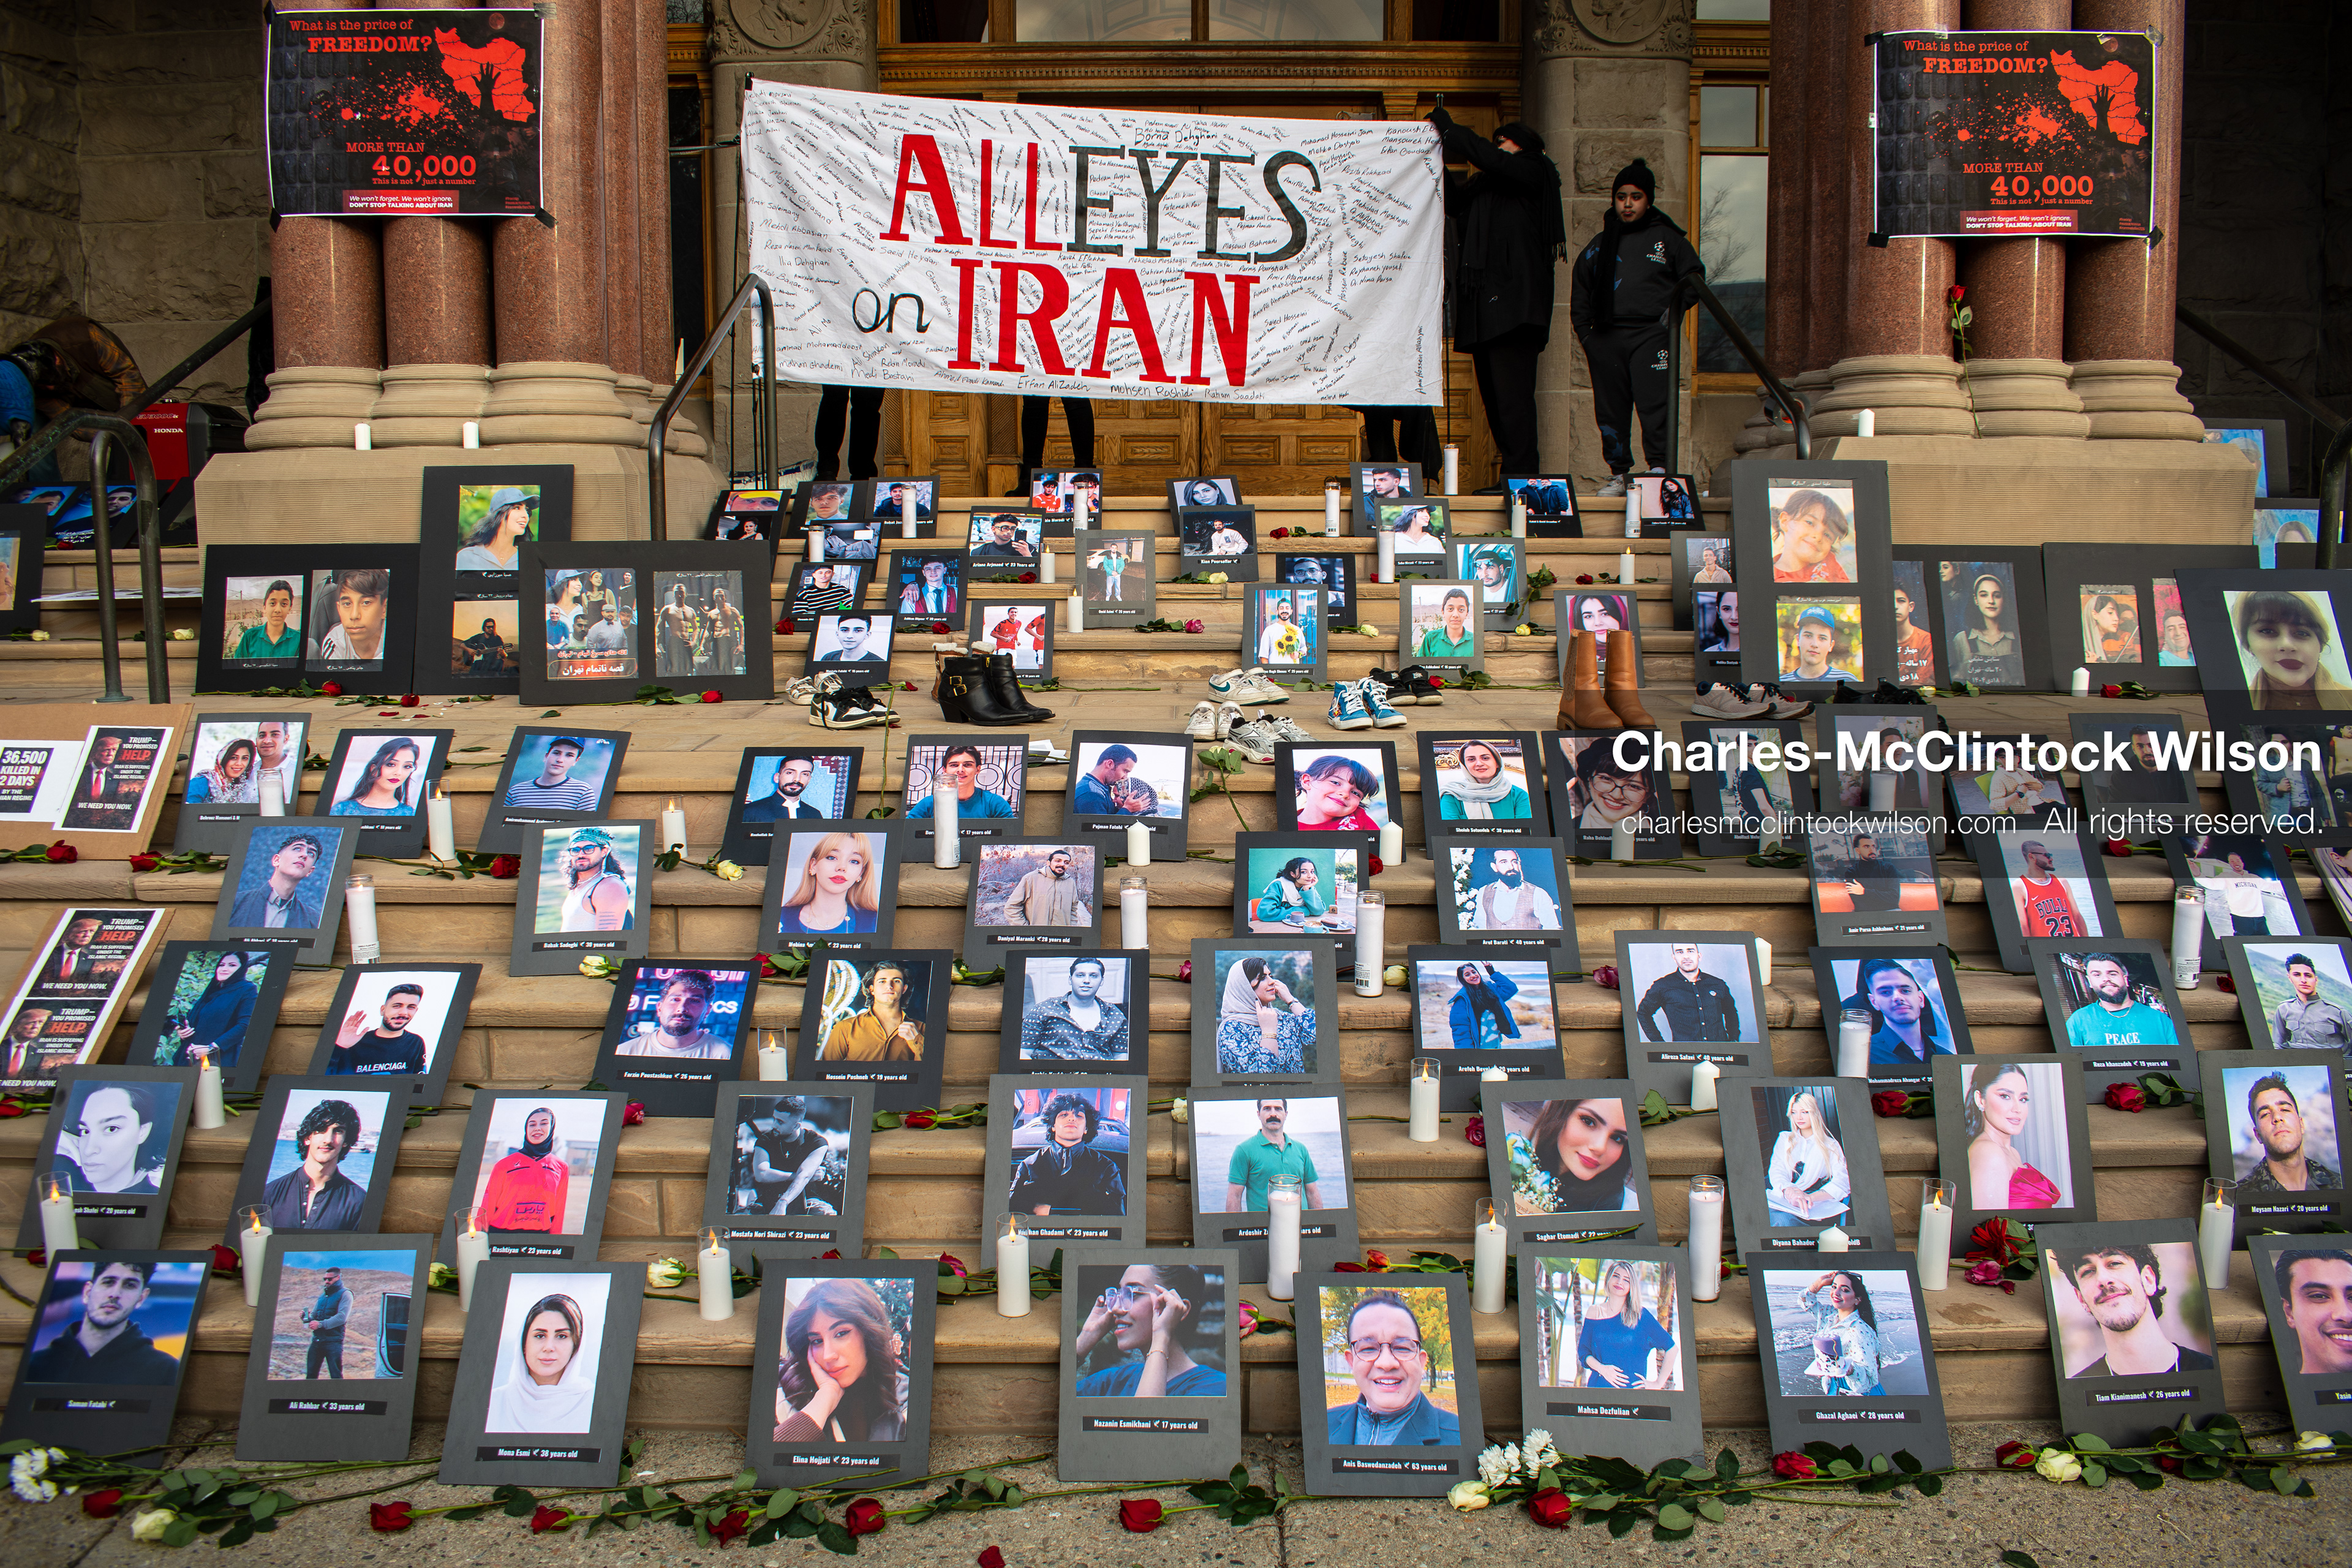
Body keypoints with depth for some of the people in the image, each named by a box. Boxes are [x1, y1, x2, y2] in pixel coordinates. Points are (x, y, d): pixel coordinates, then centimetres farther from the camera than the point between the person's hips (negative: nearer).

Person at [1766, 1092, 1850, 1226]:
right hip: (1781, 1198, 2)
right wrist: (1787, 1190, -22)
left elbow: (1842, 1183, -2)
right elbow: (1776, 1170, 5)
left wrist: (1810, 1197, -22)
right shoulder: (1785, 1138, 22)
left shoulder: (1831, 1146, 14)